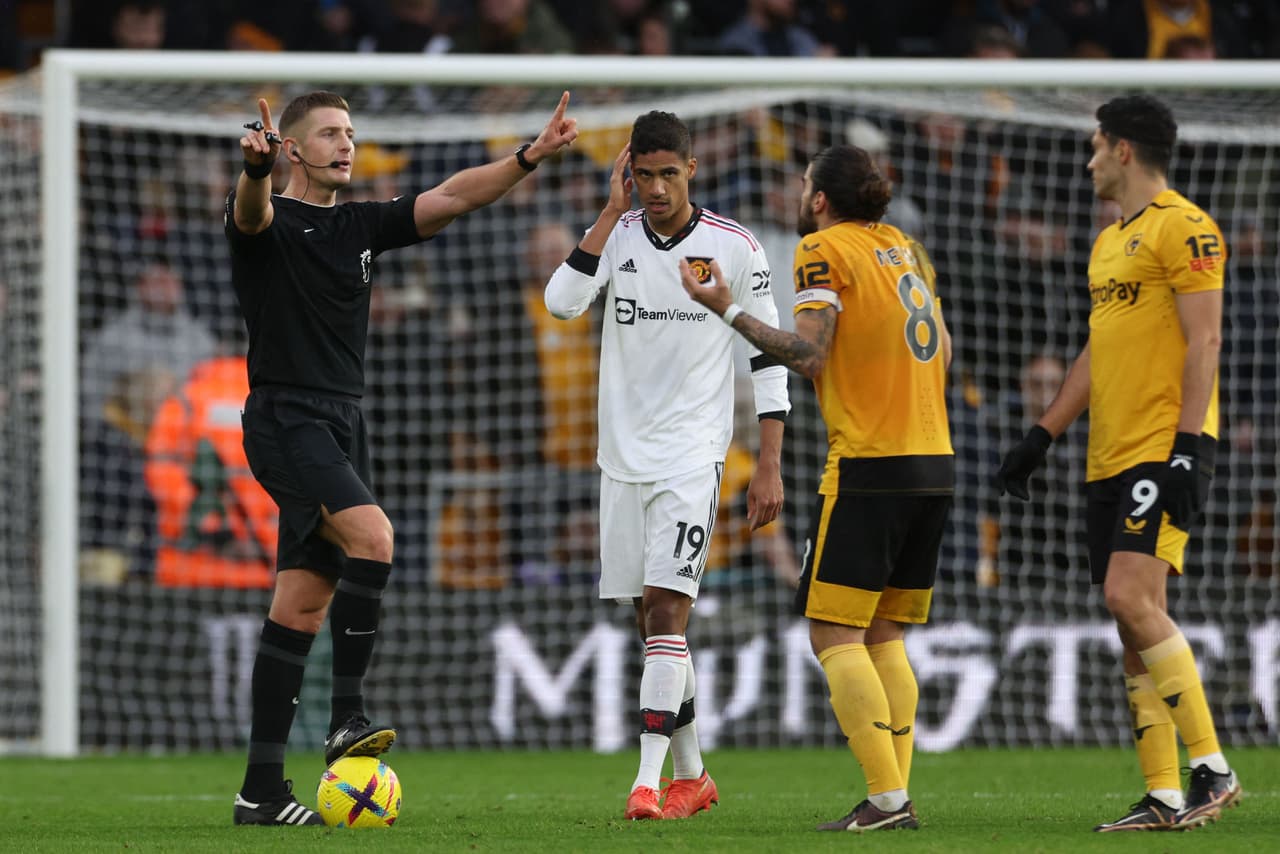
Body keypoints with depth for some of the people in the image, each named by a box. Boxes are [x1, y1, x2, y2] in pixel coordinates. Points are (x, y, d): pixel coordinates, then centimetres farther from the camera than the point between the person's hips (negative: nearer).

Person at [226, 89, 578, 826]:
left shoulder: (362, 226, 16)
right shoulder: (267, 222, -3)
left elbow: (450, 199, 8)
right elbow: (251, 210, -27)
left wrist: (530, 157, -6)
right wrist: (259, 164, -51)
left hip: (344, 426, 7)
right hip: (286, 423, -7)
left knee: (302, 606, 4)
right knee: (372, 535, -28)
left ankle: (262, 790, 4)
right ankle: (348, 716, -25)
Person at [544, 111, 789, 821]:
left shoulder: (734, 248, -4)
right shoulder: (616, 235, 4)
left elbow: (769, 358, 1)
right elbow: (562, 303, -14)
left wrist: (769, 466, -4)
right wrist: (612, 211, -14)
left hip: (692, 455, -4)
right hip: (622, 455, 4)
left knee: (666, 605, -16)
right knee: (649, 619, 9)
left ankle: (648, 781, -20)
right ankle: (691, 775, 21)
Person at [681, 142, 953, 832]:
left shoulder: (825, 249, -6)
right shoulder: (905, 249, 16)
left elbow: (807, 354, -15)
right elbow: (941, 350, 19)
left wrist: (728, 310, -10)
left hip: (869, 465, -8)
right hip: (934, 464, 8)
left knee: (835, 635, -6)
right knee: (883, 636, 11)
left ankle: (886, 797, -16)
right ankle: (897, 794, 3)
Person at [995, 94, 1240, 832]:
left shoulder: (1184, 228, -8)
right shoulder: (1110, 242, 20)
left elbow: (1204, 340, -14)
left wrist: (1189, 445, -21)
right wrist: (1041, 436, 24)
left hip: (1163, 452, -9)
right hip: (1111, 459, 9)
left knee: (1132, 598, -19)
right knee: (1133, 615, 5)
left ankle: (1212, 770, -14)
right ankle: (1164, 797, 5)